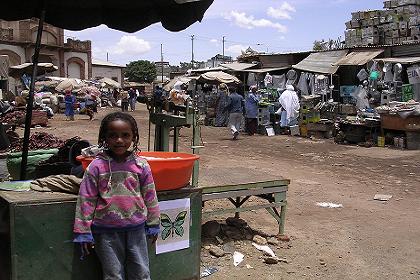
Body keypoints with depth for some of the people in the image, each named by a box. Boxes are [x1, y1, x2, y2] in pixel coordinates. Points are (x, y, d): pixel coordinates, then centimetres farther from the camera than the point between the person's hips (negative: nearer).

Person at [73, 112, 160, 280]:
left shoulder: (141, 165, -2)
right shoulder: (96, 166, -8)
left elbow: (150, 197, 6)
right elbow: (86, 200, -4)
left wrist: (153, 225, 11)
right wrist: (83, 232, -3)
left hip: (136, 228, 2)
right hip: (106, 231, -2)